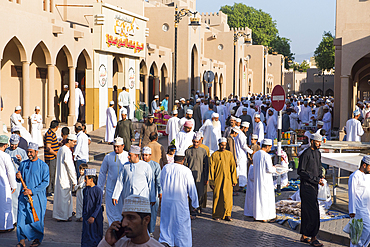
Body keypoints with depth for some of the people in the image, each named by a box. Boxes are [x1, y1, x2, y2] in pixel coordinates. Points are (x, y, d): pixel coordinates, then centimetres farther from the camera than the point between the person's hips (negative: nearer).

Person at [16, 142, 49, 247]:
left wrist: (33, 191, -17)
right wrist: (18, 177, -8)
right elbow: (19, 179, 18)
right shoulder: (23, 164, 9)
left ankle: (37, 239, 21)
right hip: (24, 195, 4)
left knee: (36, 218, 3)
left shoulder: (43, 166, -5)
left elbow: (45, 182, -9)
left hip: (37, 196, -4)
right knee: (21, 216, -3)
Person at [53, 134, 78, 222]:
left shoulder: (61, 149, 11)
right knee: (65, 197, 0)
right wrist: (74, 181, -14)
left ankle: (57, 214, 25)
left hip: (60, 177, 10)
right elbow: (70, 167, -20)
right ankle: (63, 216, 8)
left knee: (60, 196, 17)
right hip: (65, 178, -10)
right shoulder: (67, 152, -19)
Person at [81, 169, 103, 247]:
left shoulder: (98, 190, -12)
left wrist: (93, 217, -19)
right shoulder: (85, 190, 7)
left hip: (96, 217, -5)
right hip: (86, 216, 5)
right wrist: (83, 214, 17)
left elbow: (98, 205, -14)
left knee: (96, 234, 1)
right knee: (86, 234, 6)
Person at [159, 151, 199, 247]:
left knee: (166, 222, 14)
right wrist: (195, 203, 6)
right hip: (181, 201, -3)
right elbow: (192, 188, -5)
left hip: (166, 200, 3)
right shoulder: (186, 171, -10)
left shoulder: (165, 168, 0)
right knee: (182, 223, 9)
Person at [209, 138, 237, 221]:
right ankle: (216, 215, 14)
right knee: (217, 197, 2)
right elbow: (211, 169, 1)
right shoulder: (214, 155, 1)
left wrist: (234, 180, 1)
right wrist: (211, 182, -2)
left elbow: (233, 167, 5)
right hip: (217, 179, -1)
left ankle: (227, 214, 9)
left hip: (228, 179, 1)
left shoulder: (229, 154, 5)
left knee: (228, 197, -1)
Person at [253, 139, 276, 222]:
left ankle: (257, 215, 19)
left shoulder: (255, 155, 5)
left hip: (257, 179, 7)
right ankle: (265, 217, 4)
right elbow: (269, 169, -20)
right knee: (266, 197, 1)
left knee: (258, 196, 14)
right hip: (266, 180, -7)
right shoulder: (266, 156, -19)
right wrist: (274, 168, 2)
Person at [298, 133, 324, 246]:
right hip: (307, 186, -8)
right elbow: (301, 171, -16)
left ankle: (304, 236, 20)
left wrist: (321, 179, 4)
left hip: (314, 186, 8)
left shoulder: (318, 153, 13)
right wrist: (315, 179, -16)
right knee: (313, 212, -10)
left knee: (306, 212, 13)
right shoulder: (306, 154, -14)